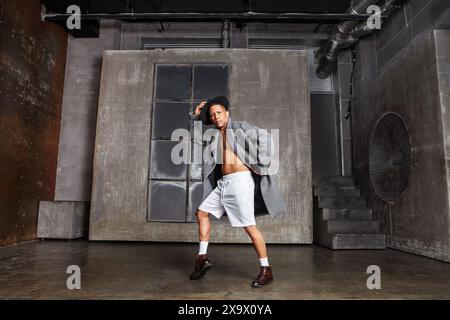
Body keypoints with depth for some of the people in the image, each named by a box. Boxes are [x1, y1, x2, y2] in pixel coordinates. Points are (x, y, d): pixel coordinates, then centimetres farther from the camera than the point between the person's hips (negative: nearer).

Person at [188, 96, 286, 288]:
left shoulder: (239, 127, 1)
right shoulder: (214, 135, 18)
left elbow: (264, 136, -9)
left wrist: (261, 163, -14)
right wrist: (196, 116, 17)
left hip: (240, 180, -7)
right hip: (223, 183, 8)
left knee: (249, 226, -8)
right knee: (202, 213, 9)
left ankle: (266, 270, 3)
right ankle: (202, 258, 18)